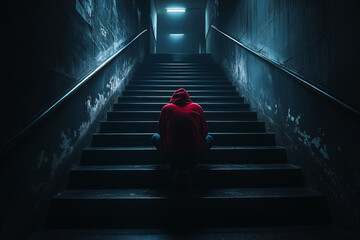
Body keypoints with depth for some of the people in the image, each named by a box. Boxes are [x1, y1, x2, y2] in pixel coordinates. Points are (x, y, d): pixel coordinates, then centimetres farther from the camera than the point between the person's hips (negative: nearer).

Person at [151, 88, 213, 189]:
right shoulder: (197, 107, 6)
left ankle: (176, 168, 10)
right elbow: (204, 131, 12)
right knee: (209, 138, 28)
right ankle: (188, 168, 7)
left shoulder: (167, 108, 4)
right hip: (194, 154, 0)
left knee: (155, 137, 26)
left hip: (171, 155, 0)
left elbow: (161, 132, 12)